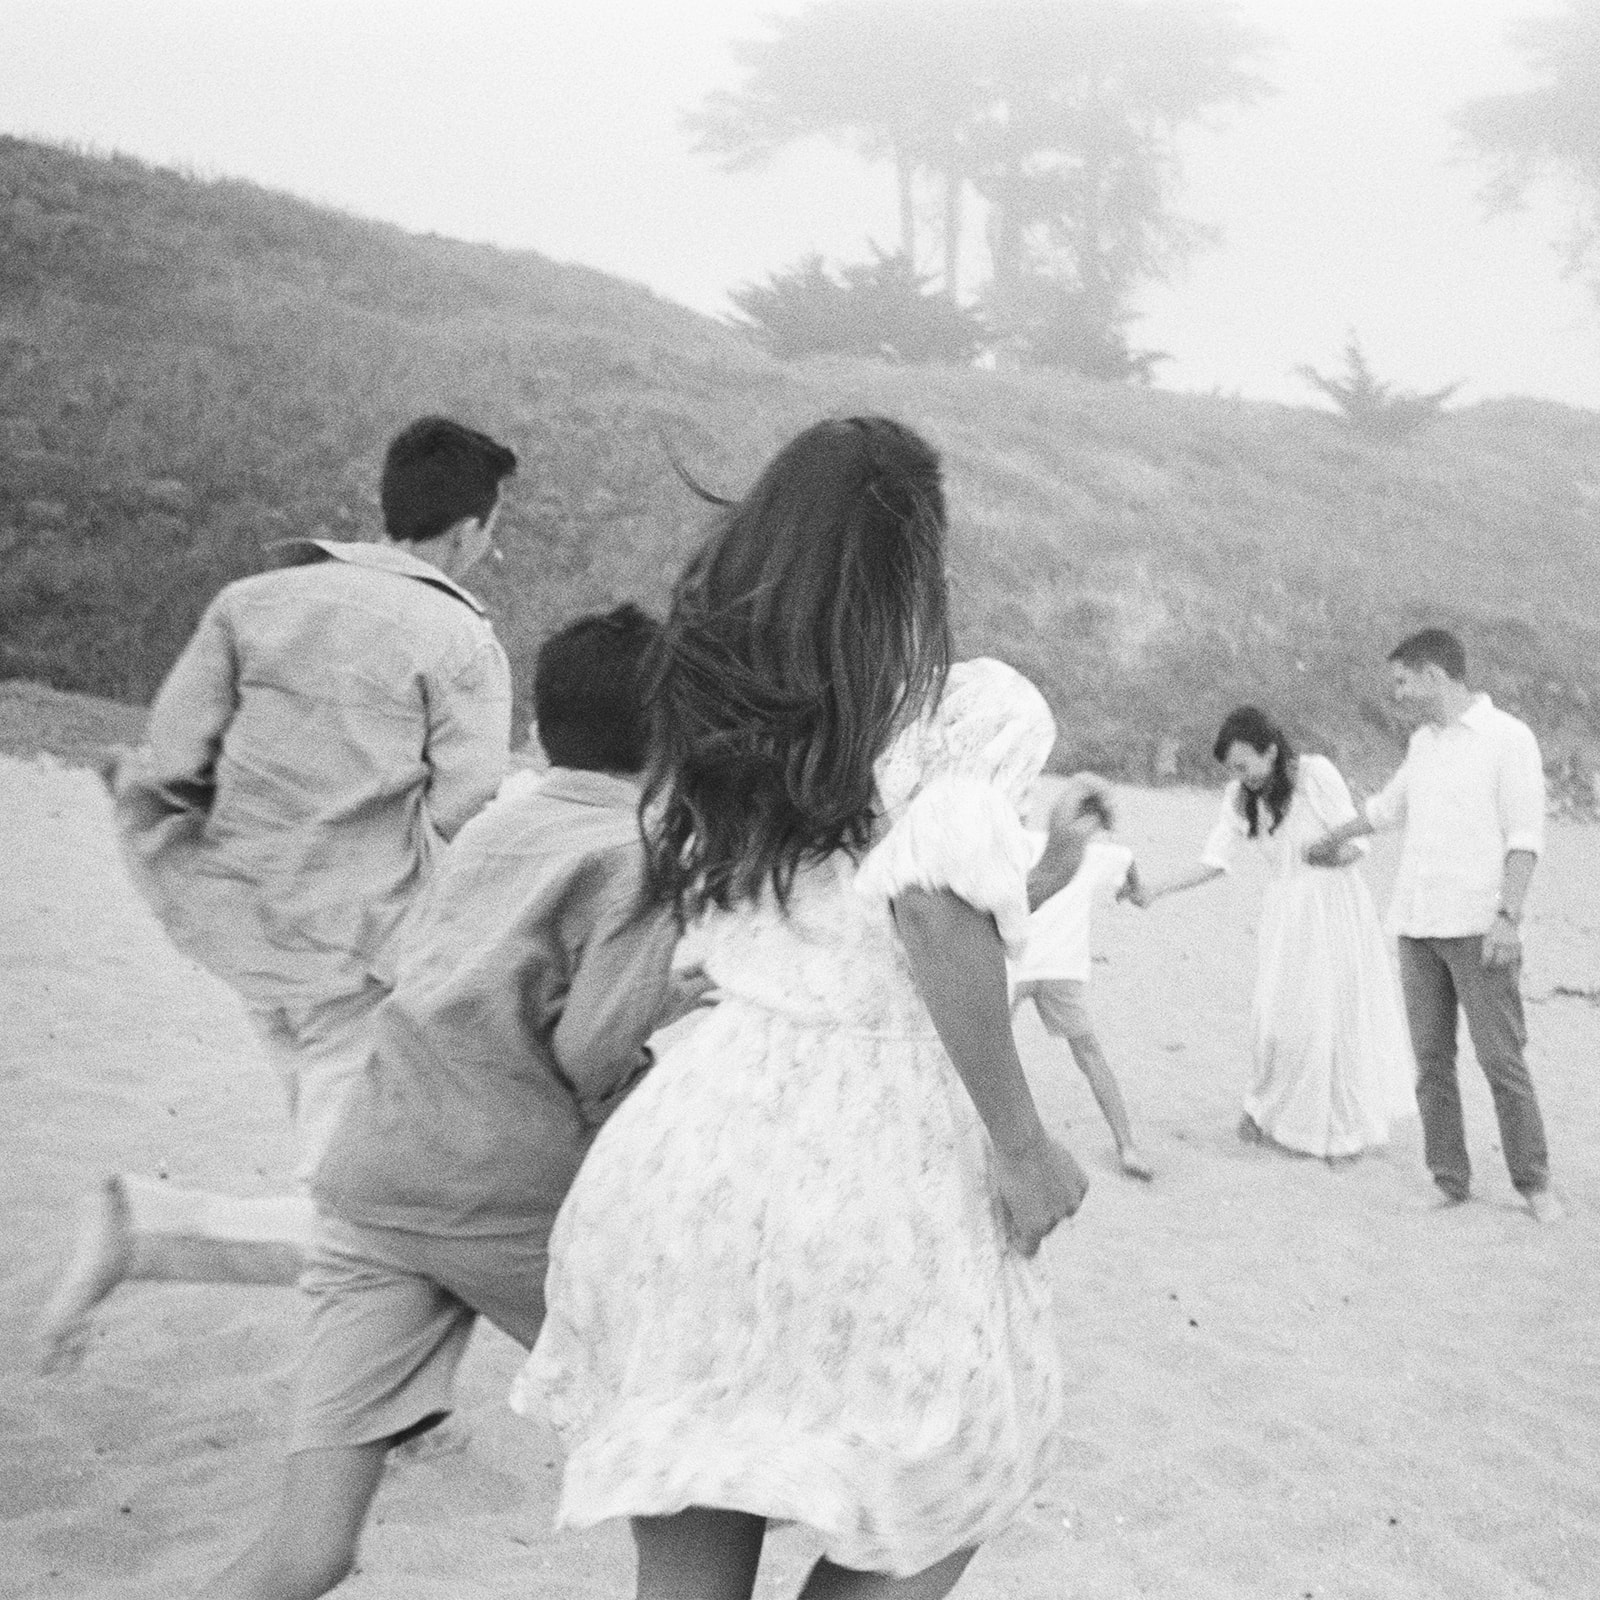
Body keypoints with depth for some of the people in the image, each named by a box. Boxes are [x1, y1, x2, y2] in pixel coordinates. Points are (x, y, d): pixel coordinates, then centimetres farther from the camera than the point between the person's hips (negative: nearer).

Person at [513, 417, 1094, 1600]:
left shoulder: (720, 716, 15)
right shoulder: (975, 706, -6)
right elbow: (935, 911, -21)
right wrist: (1021, 1140, -14)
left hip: (702, 1137, 6)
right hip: (873, 1154, -5)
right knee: (947, 1484, 19)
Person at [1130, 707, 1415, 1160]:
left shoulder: (1316, 773, -16)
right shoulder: (1240, 797, -2)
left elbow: (1356, 843, -12)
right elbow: (1213, 862, -4)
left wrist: (1332, 853, -34)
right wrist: (1157, 887, -15)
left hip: (1335, 905, -3)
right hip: (1284, 913, 3)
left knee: (1335, 1014, 1)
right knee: (1276, 1016, -3)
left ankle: (1343, 1126, 17)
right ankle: (1268, 1104, 20)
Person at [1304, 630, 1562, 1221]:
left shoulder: (1508, 737, -4)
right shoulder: (1423, 743, 16)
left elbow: (1524, 835, -9)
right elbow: (1389, 805, 34)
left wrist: (1509, 917, -18)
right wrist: (1334, 838, 47)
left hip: (1478, 927, -6)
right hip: (1417, 925, 6)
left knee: (1501, 1058, -7)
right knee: (1431, 1059, 3)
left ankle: (1534, 1182, 3)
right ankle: (1450, 1181, 9)